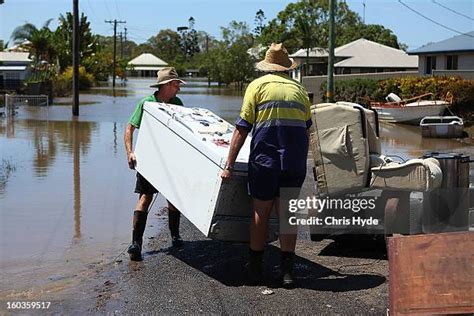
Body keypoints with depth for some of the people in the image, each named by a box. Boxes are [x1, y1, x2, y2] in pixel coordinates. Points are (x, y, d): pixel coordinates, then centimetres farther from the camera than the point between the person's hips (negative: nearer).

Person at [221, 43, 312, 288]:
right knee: (287, 213, 9)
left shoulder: (258, 86, 3)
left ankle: (255, 268, 16)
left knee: (261, 212, 8)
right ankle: (287, 271, 9)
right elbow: (306, 129, 15)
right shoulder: (299, 89, 15)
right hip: (295, 161, 3)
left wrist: (229, 165, -1)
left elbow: (242, 129, -3)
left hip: (264, 159, -3)